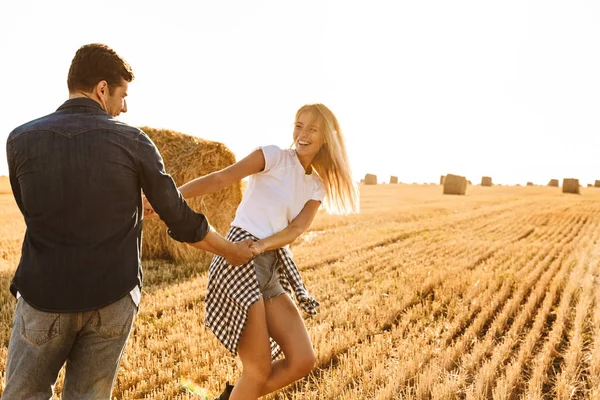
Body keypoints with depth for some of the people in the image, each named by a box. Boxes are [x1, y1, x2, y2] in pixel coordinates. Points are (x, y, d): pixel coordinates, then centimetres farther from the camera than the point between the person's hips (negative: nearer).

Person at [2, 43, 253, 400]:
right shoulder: (132, 141, -8)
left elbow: (36, 213, 12)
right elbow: (181, 221, -3)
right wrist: (231, 251, 13)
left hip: (44, 296, 1)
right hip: (113, 297, 0)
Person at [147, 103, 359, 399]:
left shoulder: (317, 187, 13)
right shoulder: (273, 156, -2)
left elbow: (297, 230, -2)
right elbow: (218, 179, -11)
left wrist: (260, 245, -21)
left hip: (273, 268, 6)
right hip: (239, 261, -6)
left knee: (302, 360, 1)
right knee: (259, 371, -4)